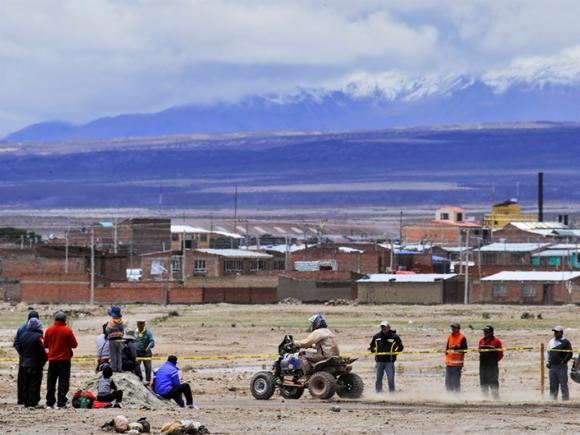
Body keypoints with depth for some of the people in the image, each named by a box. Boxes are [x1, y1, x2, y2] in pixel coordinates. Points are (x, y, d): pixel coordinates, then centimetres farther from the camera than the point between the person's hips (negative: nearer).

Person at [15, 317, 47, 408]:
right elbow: (42, 351, -15)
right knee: (35, 384, -2)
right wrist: (44, 360, 2)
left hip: (24, 364, 6)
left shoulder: (23, 335, 4)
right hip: (35, 365, -6)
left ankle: (26, 402, 14)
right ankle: (33, 403, -5)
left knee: (26, 384, 12)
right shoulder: (38, 337, -15)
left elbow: (19, 349, 11)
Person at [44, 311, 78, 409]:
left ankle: (50, 403, 10)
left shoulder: (49, 330, 0)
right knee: (63, 381, -1)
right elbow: (74, 344, -6)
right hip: (64, 360, -3)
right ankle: (61, 403, -7)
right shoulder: (67, 330, -9)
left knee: (51, 382, 10)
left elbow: (45, 344, 9)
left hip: (52, 360, 3)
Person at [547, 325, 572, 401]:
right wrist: (548, 362, 8)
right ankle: (553, 400, 14)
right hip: (552, 367, 6)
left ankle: (565, 400, -2)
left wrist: (563, 361, -18)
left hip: (561, 367, -6)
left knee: (563, 385, -4)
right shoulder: (551, 342, 16)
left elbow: (569, 354, -7)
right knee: (553, 386, 9)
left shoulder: (565, 342, -3)